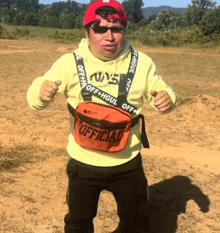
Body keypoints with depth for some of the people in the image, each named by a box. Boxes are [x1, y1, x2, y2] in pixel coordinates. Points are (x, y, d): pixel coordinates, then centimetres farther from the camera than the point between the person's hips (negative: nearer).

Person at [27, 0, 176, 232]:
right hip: (83, 164, -1)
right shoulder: (70, 62, -13)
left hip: (127, 163, 1)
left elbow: (160, 91, 3)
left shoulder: (141, 63, -8)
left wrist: (167, 98, -22)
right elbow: (35, 98, -11)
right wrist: (41, 92, -36)